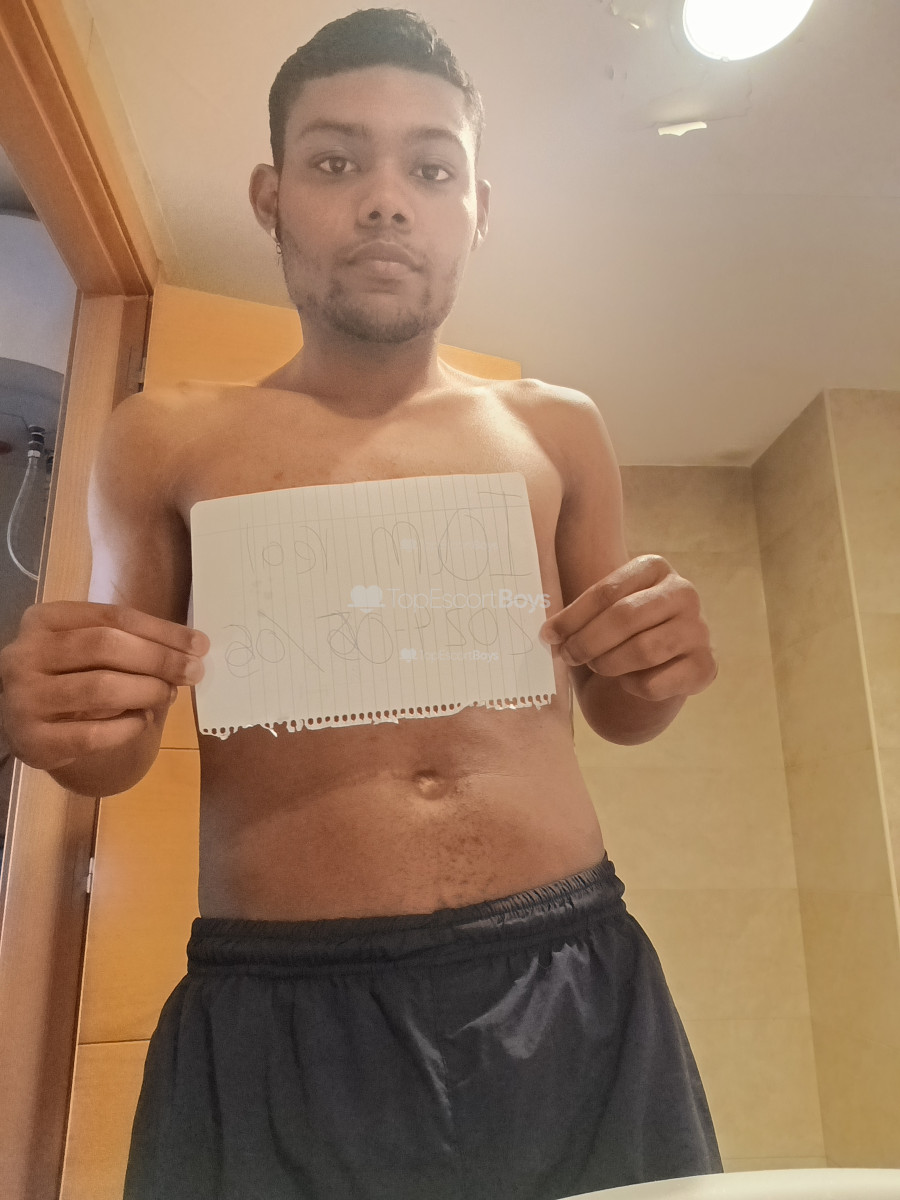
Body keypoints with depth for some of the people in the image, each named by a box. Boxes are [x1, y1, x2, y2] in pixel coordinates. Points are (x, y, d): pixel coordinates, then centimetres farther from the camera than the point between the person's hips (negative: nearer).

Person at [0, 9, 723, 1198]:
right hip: (273, 1022, -1)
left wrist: (657, 672, -7)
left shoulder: (556, 430, 7)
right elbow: (123, 743, 9)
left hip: (571, 996, 2)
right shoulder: (169, 442, 3)